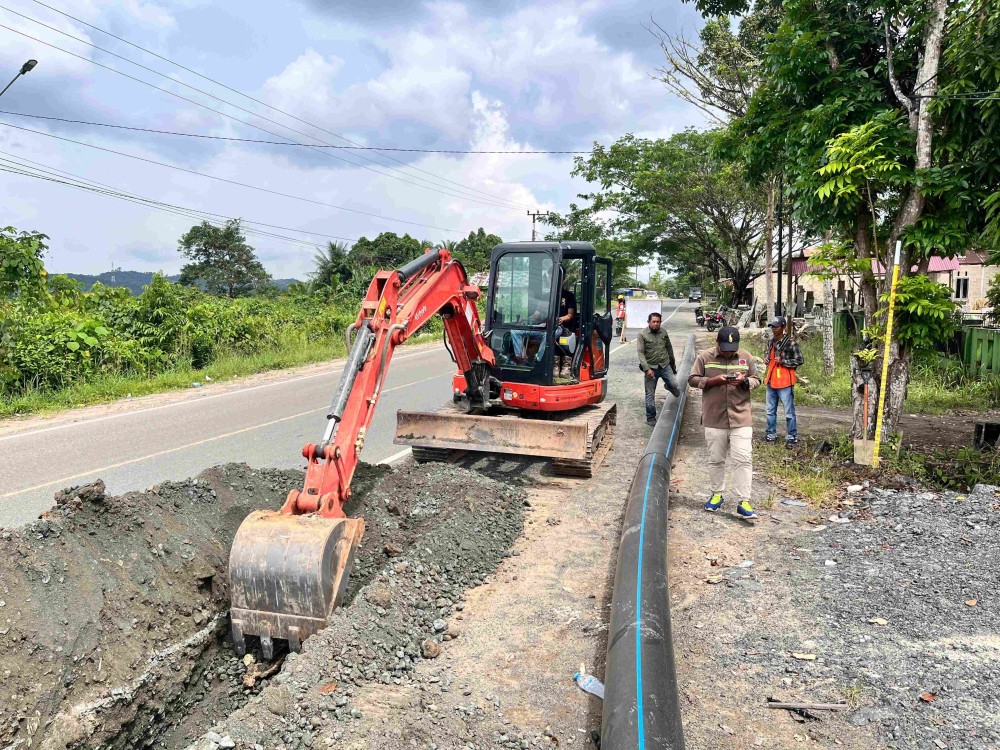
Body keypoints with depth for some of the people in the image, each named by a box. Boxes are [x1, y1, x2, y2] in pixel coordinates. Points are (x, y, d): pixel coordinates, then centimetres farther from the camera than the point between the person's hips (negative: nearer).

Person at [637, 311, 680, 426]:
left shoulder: (664, 333, 5)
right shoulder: (642, 335, -7)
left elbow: (669, 348, 18)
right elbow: (640, 353, -12)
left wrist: (673, 362, 25)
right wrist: (647, 369, -21)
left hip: (665, 365, 3)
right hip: (651, 367, -3)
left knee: (674, 385, -12)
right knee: (650, 394, 2)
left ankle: (667, 385, 27)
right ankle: (651, 418, 15)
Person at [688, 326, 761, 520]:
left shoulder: (746, 358, 4)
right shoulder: (705, 357, -1)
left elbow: (756, 380, 11)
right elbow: (692, 380, 0)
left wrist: (744, 381, -12)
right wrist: (714, 380, -15)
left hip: (741, 419, 0)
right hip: (714, 418, 0)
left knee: (743, 460, -5)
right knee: (716, 459, 10)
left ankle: (743, 502, 0)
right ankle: (717, 495, 28)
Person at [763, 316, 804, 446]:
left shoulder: (790, 343, -11)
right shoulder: (771, 342, 10)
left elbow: (799, 361, -9)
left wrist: (782, 361, -18)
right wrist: (766, 359, 4)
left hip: (785, 382, -7)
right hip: (771, 381, 7)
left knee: (789, 411, 0)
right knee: (770, 411, 15)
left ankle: (792, 436, 9)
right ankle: (771, 434, 26)